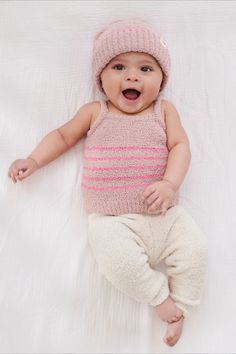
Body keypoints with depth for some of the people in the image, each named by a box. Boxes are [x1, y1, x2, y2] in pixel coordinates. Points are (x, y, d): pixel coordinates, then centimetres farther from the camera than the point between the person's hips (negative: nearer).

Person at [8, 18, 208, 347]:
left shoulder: (164, 110, 9)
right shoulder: (95, 112, 9)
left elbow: (180, 145, 1)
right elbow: (63, 135, 18)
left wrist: (170, 183, -16)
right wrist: (33, 160, 7)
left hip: (165, 213, 2)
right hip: (113, 220, -1)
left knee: (195, 248, -16)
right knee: (119, 259, -28)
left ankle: (179, 307, 8)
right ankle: (160, 296, -1)